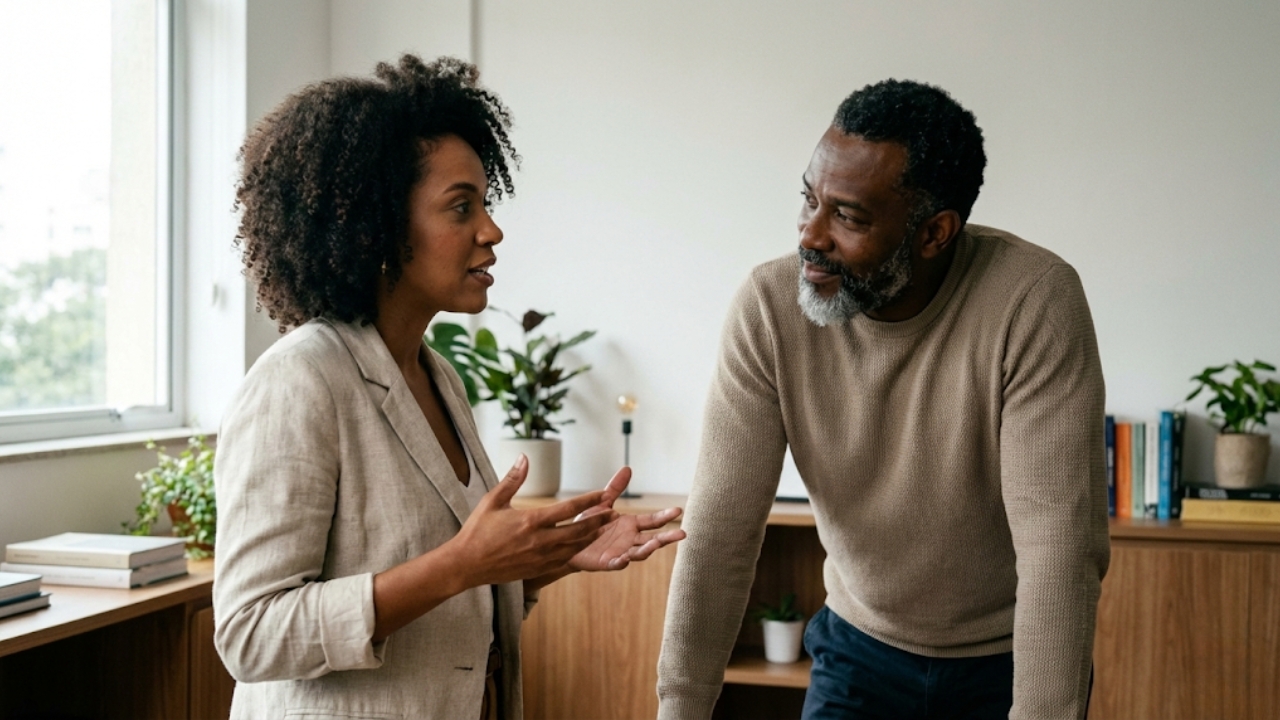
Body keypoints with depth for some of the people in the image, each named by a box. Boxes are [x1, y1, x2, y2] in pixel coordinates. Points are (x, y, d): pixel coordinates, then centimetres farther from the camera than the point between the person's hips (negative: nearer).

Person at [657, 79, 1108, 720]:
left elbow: (1059, 544, -29)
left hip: (1010, 662, -2)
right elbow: (722, 528, -18)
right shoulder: (769, 306, -18)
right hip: (861, 645, 2)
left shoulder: (1036, 300, -26)